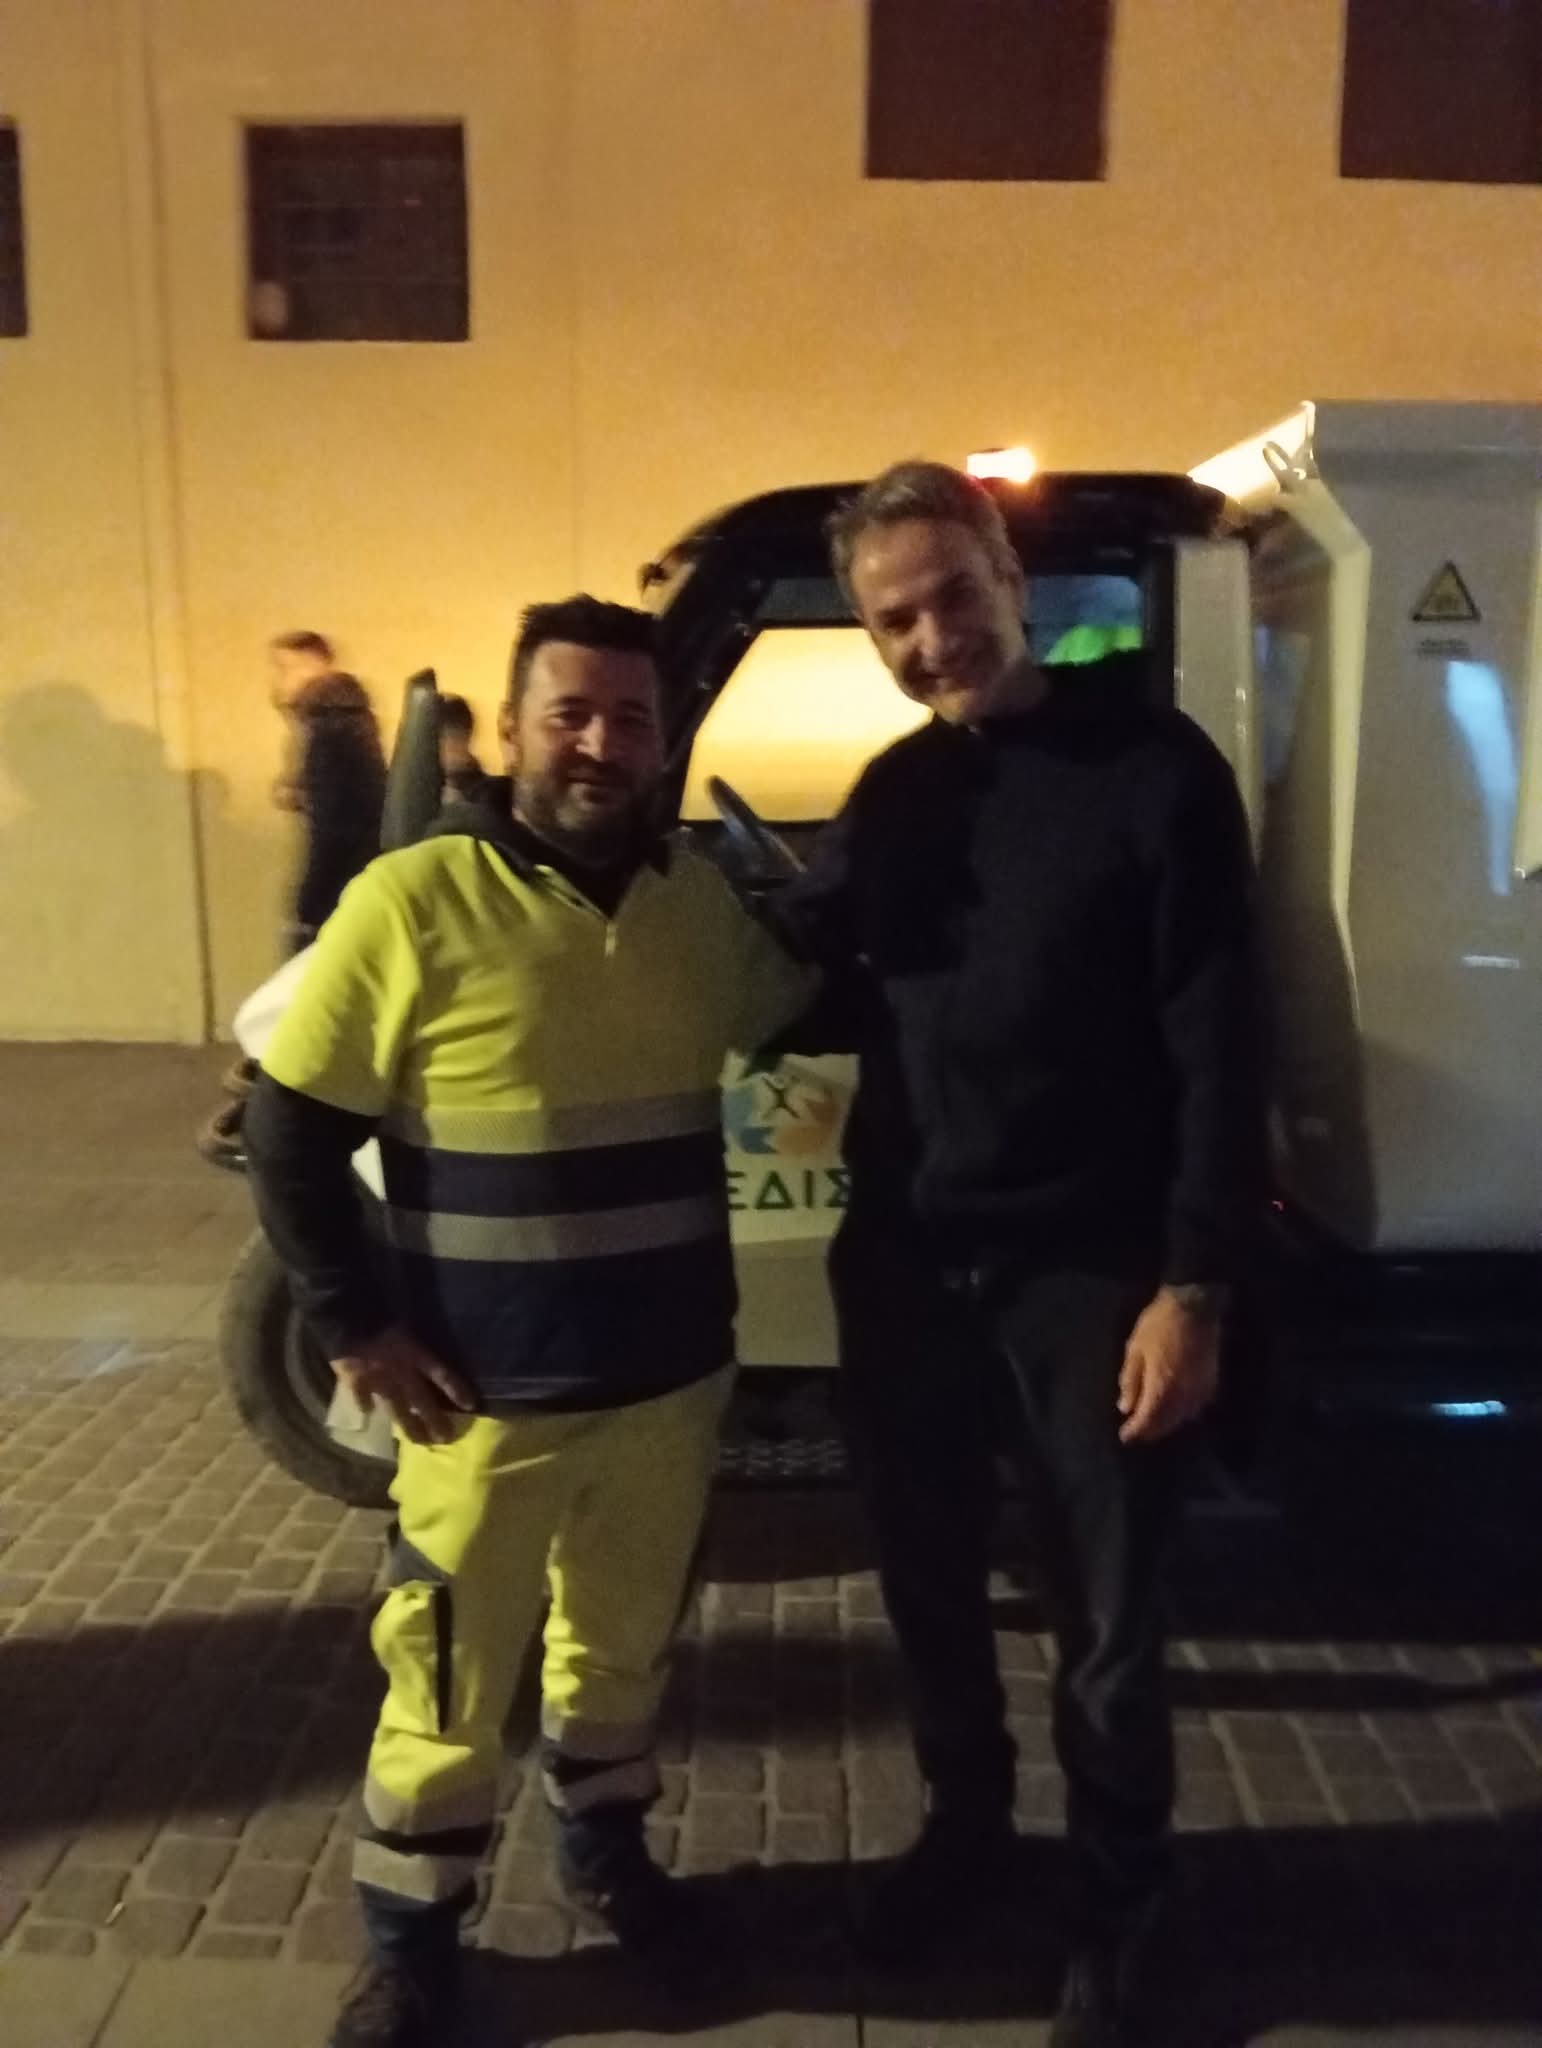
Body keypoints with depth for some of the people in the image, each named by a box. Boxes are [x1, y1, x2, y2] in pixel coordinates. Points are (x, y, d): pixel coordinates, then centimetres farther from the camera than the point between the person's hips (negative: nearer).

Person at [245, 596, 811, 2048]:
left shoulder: (700, 899, 1)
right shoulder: (413, 902, -14)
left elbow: (801, 1014, 21)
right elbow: (291, 1129, -10)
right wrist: (355, 1326, -12)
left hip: (672, 1377, 5)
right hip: (490, 1392, -4)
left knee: (623, 1640, 23)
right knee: (453, 1680, 10)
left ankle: (603, 1848, 47)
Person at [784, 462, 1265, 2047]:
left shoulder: (1155, 769, -9)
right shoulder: (892, 791, 8)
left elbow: (1218, 1050, -12)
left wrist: (1193, 1286, -15)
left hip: (1088, 1271, -5)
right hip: (903, 1259, 5)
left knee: (1104, 1623, 10)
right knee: (928, 1579, 19)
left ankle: (1116, 1916, 34)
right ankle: (964, 1826, 45)